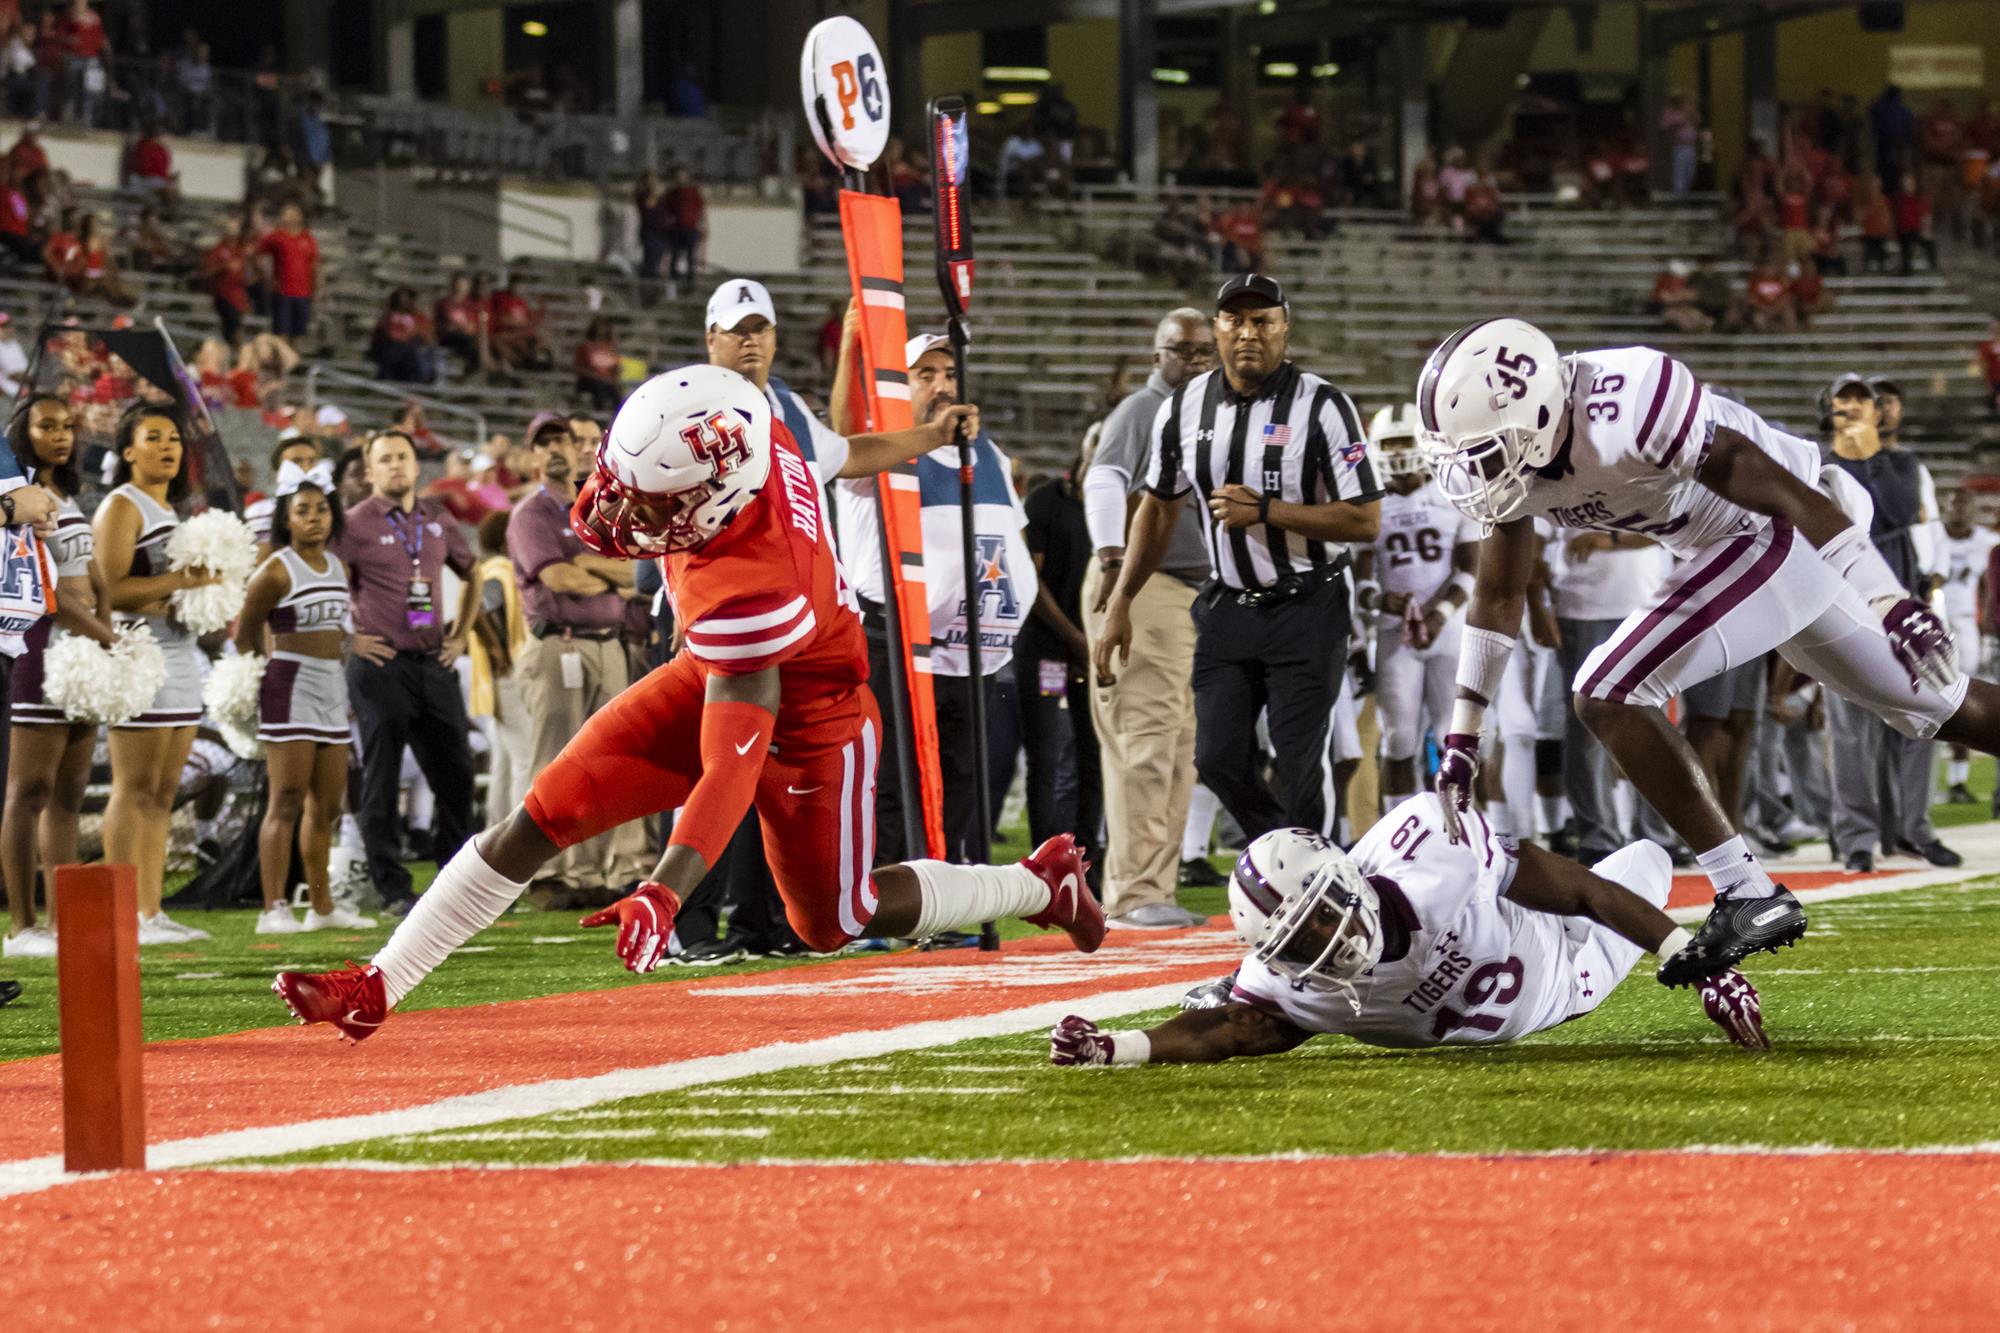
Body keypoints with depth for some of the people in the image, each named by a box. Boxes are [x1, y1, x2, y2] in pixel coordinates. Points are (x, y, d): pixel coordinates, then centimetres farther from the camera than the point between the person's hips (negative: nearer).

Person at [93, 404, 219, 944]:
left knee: (163, 793, 7)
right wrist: (179, 583, -20)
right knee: (135, 789, -11)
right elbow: (110, 591, -17)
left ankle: (151, 912, 9)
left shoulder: (170, 511, 22)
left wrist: (202, 585, 12)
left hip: (180, 653, 9)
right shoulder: (122, 508, -6)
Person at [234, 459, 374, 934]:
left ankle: (323, 906, 19)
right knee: (288, 800, -13)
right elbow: (245, 633, -3)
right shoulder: (277, 570, -9)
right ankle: (274, 908, -15)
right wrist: (259, 679, 3)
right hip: (290, 685, -8)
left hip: (332, 685, 8)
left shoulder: (338, 568, 12)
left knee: (327, 802, 11)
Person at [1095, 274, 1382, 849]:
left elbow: (1365, 521, -15)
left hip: (1306, 607, -5)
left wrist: (1264, 510, -22)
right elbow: (1158, 509, 16)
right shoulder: (1186, 408, 3)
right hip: (1227, 605, 5)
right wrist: (1119, 605, 12)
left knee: (1302, 764, -6)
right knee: (1219, 757, 2)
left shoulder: (1321, 407, -12)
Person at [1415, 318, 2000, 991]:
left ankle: (1749, 897, -9)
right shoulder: (1502, 463, -8)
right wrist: (1461, 738, 6)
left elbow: (1790, 498, -29)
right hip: (1738, 543, 8)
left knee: (1610, 694, -13)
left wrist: (1891, 607, -29)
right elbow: (1497, 598, 7)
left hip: (1791, 530, -8)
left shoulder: (1623, 412, -34)